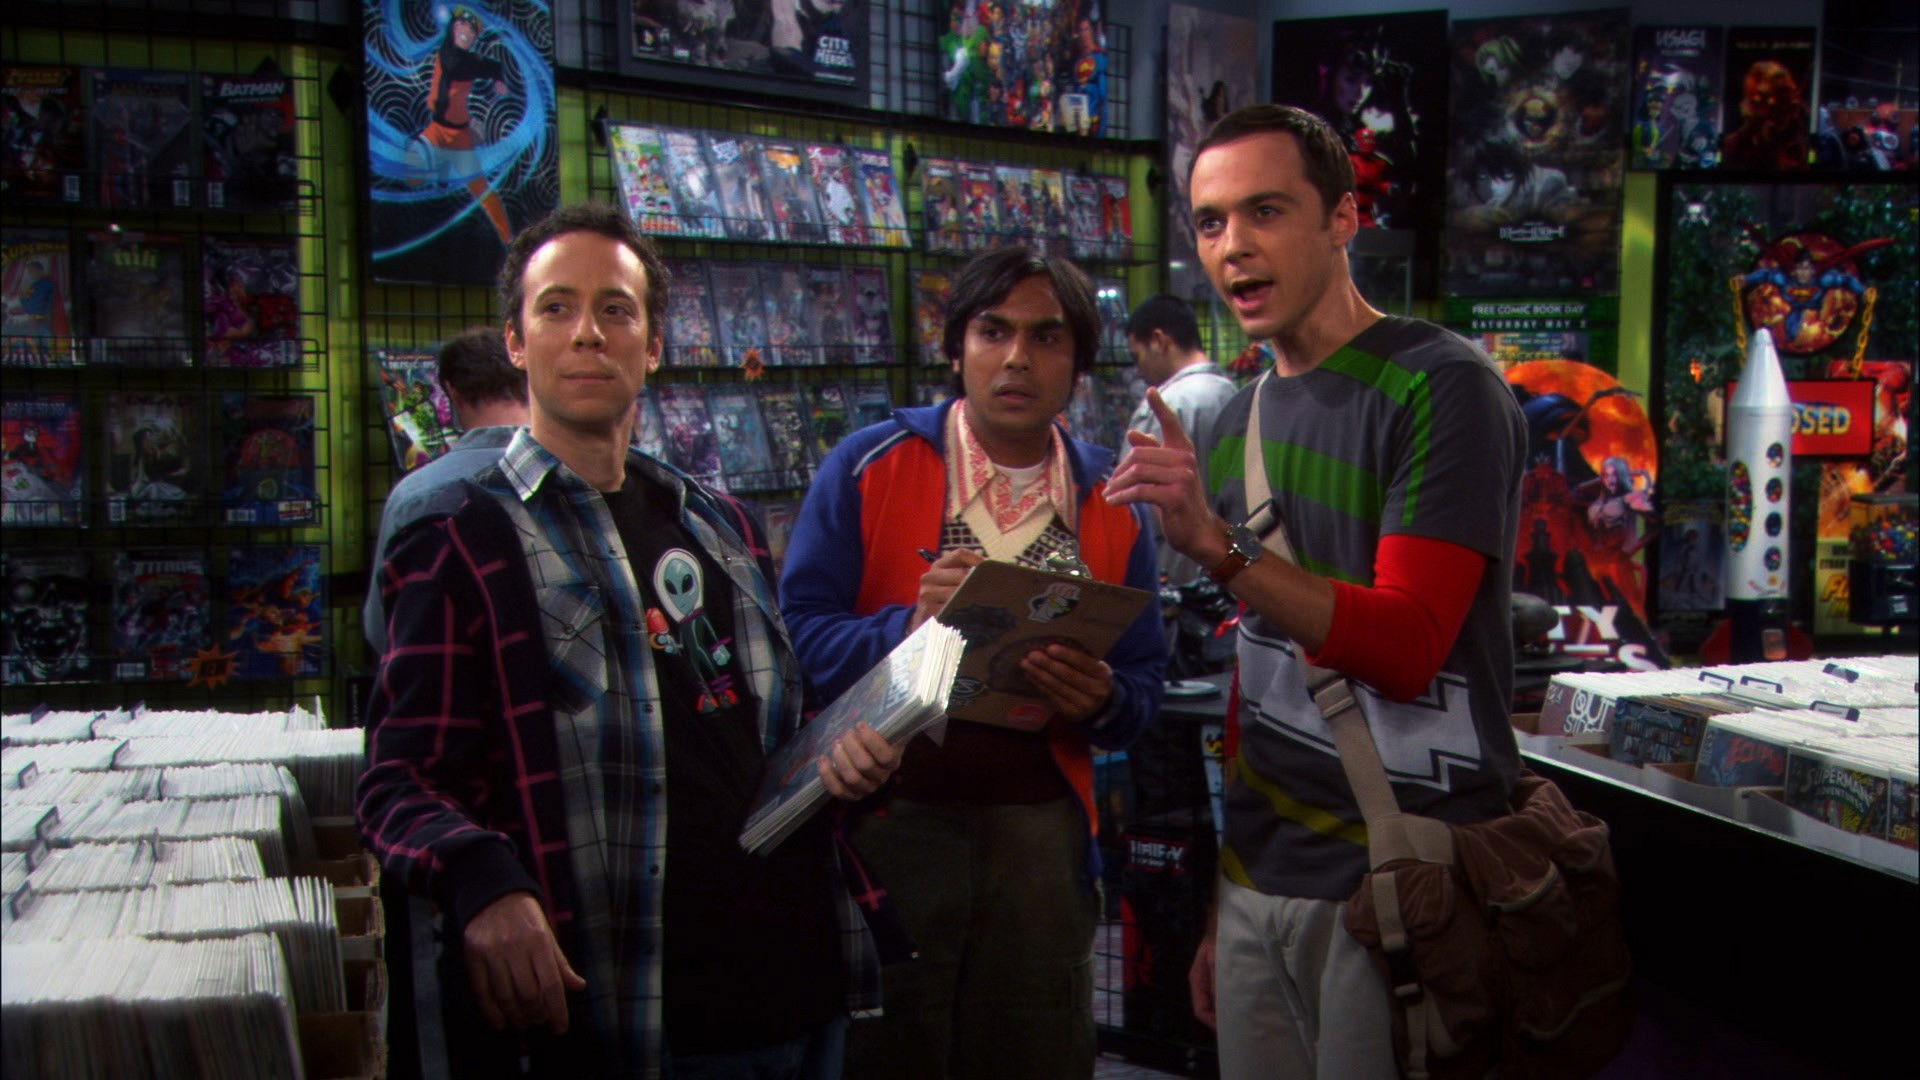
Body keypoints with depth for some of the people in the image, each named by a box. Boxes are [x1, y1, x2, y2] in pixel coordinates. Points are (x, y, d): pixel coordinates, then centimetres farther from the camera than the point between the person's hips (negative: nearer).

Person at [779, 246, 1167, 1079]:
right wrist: (910, 624, -22)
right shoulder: (869, 468, -1)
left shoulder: (1113, 503, 8)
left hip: (1041, 840, 3)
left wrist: (1101, 699, -11)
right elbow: (797, 641, -5)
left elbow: (1143, 690, 11)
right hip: (885, 826, -2)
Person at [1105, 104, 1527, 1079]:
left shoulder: (1441, 387, -10)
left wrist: (1218, 546, -30)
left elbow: (1406, 648, -18)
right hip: (1257, 879, 7)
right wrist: (1220, 903, 14)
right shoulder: (1237, 424, 12)